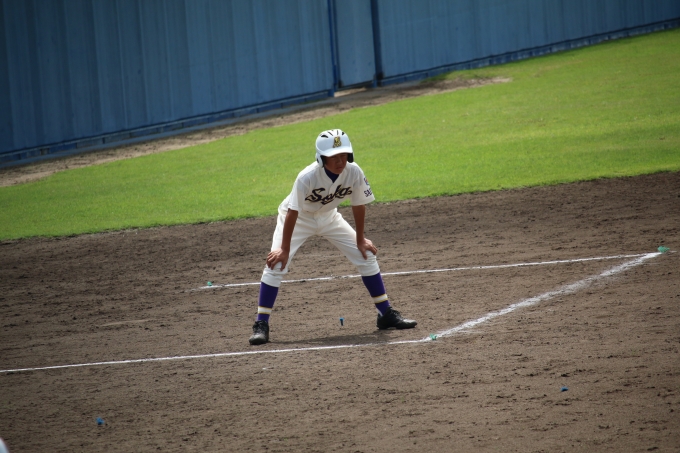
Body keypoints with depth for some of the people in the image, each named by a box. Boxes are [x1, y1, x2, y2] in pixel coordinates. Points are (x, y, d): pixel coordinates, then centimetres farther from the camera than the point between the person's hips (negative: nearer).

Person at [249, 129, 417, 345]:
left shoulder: (354, 173, -25)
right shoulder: (307, 177, -36)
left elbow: (359, 205, -10)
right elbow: (292, 213, -31)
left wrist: (360, 239, -3)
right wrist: (284, 249, -27)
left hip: (328, 217, 4)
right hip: (298, 219, -4)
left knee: (366, 255, -1)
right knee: (276, 264, -20)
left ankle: (386, 313, 12)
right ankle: (261, 325, -13)